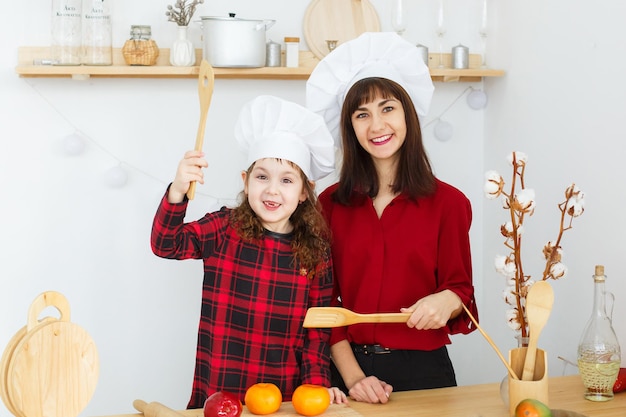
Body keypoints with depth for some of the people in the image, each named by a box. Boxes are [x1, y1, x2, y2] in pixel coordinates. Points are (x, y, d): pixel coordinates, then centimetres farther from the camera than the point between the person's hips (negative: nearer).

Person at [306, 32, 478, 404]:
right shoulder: (331, 203, 0)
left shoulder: (448, 202, -4)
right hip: (349, 368, 1)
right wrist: (353, 376, -10)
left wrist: (448, 301, -21)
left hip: (422, 369, -1)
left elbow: (461, 288, 2)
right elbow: (323, 302, 0)